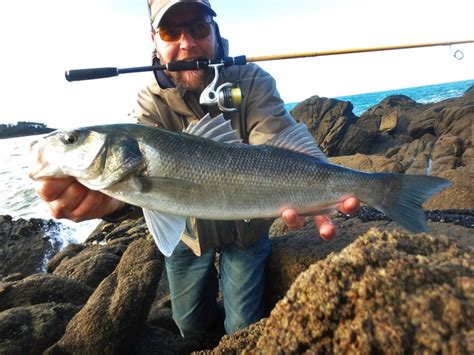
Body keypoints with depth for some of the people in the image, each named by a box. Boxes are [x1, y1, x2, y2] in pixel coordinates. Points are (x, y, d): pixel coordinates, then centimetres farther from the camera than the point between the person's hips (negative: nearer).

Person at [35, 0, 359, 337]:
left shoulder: (253, 82, -19)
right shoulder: (151, 103, -15)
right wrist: (109, 197, -57)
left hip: (247, 229, -1)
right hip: (186, 231, 2)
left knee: (244, 330, 13)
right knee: (191, 326, 20)